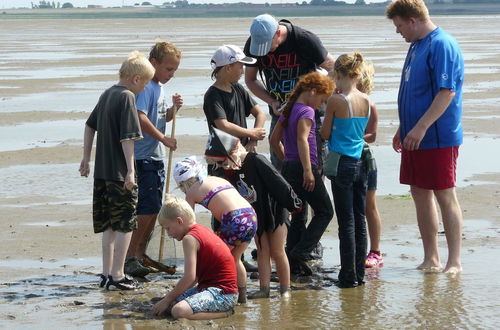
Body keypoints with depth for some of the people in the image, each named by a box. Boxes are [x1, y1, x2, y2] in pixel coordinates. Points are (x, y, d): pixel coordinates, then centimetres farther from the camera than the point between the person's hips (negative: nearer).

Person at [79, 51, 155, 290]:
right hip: (119, 172, -8)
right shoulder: (127, 97, -12)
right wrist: (130, 170, -19)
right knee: (125, 225, -1)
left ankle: (107, 274, 17)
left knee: (109, 226, 13)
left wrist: (86, 158, 27)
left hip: (102, 171, 8)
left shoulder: (107, 94, 14)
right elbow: (127, 137, -18)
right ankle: (117, 275, -1)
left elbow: (90, 125, 22)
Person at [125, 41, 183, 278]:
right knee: (146, 209, -12)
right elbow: (140, 118, -26)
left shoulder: (159, 87, 16)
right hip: (143, 158, -10)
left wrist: (173, 108, 6)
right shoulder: (145, 87, -14)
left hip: (156, 157, 10)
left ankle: (141, 255, 20)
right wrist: (164, 139, -20)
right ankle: (130, 258, -9)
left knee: (154, 209, 12)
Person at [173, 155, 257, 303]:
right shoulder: (218, 179, 26)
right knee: (235, 258, 26)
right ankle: (242, 295, 32)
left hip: (234, 221, -7)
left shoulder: (192, 192, 9)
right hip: (252, 216, 7)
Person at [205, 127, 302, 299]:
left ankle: (285, 289, 7)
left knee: (277, 252, -1)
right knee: (262, 252, 6)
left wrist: (293, 203, -17)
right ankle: (264, 289, 8)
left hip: (275, 212, -7)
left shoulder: (257, 161, -23)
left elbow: (278, 183, -21)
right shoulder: (233, 171, 0)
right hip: (256, 216, 7)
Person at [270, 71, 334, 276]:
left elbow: (274, 140, 20)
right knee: (325, 211, 1)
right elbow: (302, 139, -23)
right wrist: (308, 170, -25)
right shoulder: (306, 111, -10)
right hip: (303, 168, -8)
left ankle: (291, 260, 10)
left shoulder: (288, 111, 15)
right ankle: (300, 252, -11)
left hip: (288, 168, 9)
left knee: (298, 214, 14)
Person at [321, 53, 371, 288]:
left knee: (346, 222, -2)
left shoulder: (336, 101, -13)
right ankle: (359, 273, 15)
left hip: (342, 164, -5)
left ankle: (348, 276, 1)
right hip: (361, 164, 5)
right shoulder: (367, 101, 2)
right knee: (359, 220, 11)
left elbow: (325, 134, -4)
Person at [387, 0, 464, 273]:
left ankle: (454, 261, 5)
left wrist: (421, 128, -25)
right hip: (415, 137, 9)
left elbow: (447, 92, -22)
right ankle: (431, 260, 18)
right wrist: (403, 128, 22)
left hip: (438, 138, -9)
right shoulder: (416, 46, 14)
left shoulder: (442, 46, -16)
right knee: (420, 193, 10)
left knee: (444, 195, -3)